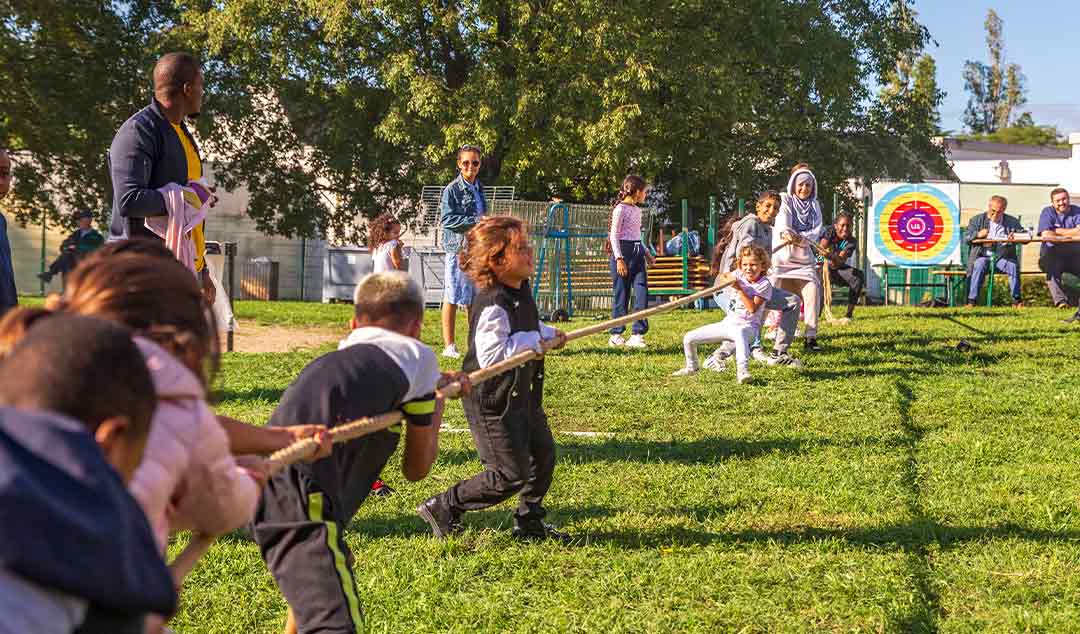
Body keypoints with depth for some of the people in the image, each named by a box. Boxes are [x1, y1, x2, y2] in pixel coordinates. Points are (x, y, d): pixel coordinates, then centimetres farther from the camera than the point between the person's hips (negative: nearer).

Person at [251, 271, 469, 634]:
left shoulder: (345, 352, 29)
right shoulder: (418, 356, 12)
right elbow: (416, 468, 21)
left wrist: (435, 386, 59)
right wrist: (437, 401, 36)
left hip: (267, 483, 8)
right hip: (300, 493, -8)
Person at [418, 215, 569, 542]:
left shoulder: (521, 290, 5)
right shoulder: (493, 306, -27)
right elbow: (492, 356, -33)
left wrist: (548, 334, 9)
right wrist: (532, 340, -24)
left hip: (522, 394, 10)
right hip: (493, 402, -10)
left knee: (543, 454, 16)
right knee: (512, 475, -5)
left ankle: (529, 521, 32)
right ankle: (443, 508, 9)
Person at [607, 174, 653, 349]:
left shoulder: (637, 210, 17)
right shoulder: (620, 209, -8)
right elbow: (614, 235, -12)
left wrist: (646, 252, 24)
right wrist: (619, 259, -18)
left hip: (637, 252, 8)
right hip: (623, 251, -8)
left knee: (642, 292, -4)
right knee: (622, 295, -2)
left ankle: (637, 334, -5)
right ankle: (616, 335, 8)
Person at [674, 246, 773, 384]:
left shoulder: (764, 284, -9)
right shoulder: (739, 275, 8)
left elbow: (752, 308, -19)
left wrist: (739, 289, -24)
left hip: (748, 326, -6)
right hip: (728, 322, 6)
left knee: (740, 333, -47)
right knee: (689, 338, 3)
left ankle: (742, 370, -58)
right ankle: (691, 367, 29)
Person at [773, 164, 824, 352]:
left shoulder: (815, 206, 15)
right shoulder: (785, 200, 5)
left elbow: (816, 232, 1)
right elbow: (783, 218, -17)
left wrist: (801, 237, -21)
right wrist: (785, 232, -40)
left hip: (804, 258, 3)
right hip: (783, 257, -3)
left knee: (813, 291, -14)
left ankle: (811, 337, -13)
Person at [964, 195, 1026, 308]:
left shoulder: (1012, 221, 14)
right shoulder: (977, 220, 11)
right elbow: (965, 238, 6)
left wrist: (1016, 236, -13)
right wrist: (977, 235, -16)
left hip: (1003, 257, 1)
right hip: (983, 256, -1)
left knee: (1013, 265, -30)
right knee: (979, 265, -34)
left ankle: (1017, 300, -23)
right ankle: (971, 300, -33)